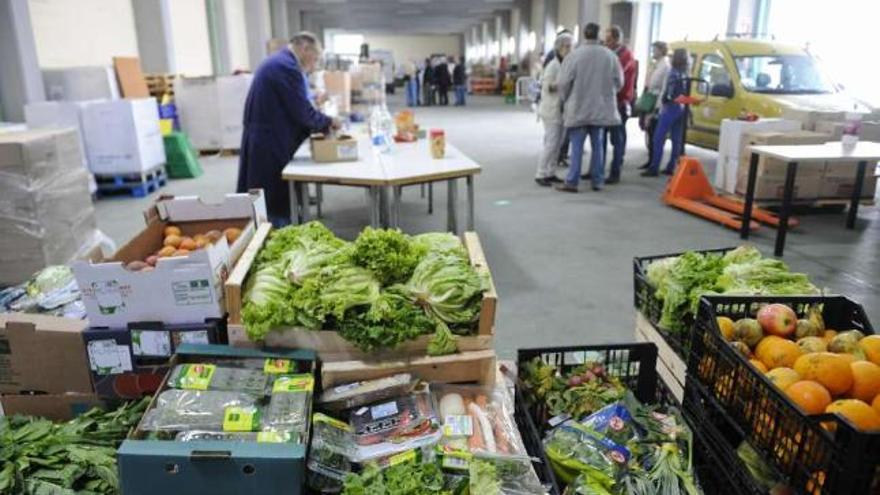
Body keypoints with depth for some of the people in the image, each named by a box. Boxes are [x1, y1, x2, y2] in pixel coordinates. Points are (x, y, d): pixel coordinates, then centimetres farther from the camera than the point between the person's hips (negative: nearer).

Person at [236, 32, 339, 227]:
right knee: (278, 205, -2)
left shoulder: (277, 62, 17)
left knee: (265, 203, 15)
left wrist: (321, 123, 13)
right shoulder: (286, 67, -17)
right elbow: (302, 112, -19)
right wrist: (328, 122, -2)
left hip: (263, 141, 10)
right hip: (270, 146, -10)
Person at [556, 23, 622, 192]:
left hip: (578, 108, -3)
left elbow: (564, 82, -9)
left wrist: (565, 101, 9)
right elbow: (619, 82, 5)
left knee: (577, 146, 0)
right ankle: (598, 181, 16)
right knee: (597, 145, 12)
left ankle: (571, 182, 0)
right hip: (601, 108, 3)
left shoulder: (574, 55, -11)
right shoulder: (610, 55, -1)